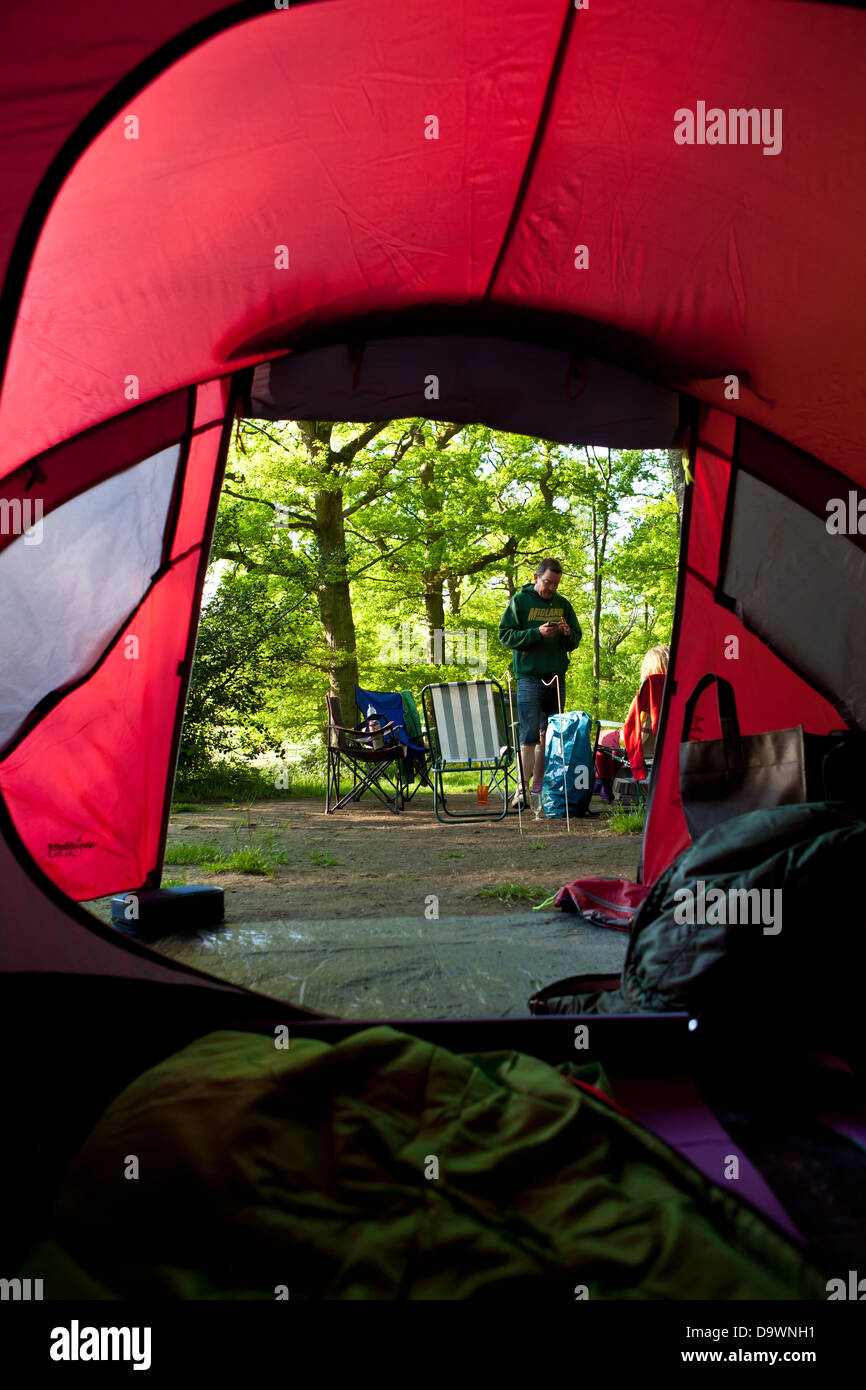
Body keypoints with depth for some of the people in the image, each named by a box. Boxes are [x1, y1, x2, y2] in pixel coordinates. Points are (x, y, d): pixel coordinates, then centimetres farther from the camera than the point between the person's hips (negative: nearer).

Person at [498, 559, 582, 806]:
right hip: (529, 677, -5)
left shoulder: (562, 604, 14)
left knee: (549, 735, 7)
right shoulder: (520, 600, 1)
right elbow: (505, 635, -6)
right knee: (529, 734, -10)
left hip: (557, 677, 5)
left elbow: (575, 640, 17)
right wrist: (537, 633, -17)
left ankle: (539, 786, 14)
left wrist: (567, 633, -7)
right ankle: (522, 788, -10)